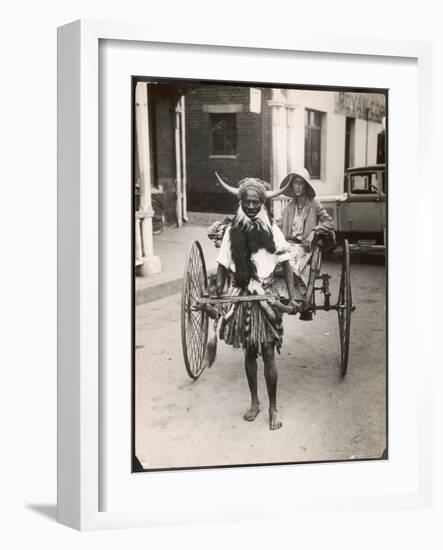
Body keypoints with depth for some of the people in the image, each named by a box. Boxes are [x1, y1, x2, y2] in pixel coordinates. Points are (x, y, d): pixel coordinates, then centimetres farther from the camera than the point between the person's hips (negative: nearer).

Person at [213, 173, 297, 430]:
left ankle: (273, 408, 12)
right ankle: (255, 402, 28)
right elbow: (223, 266, 4)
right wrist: (217, 295, -4)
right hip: (241, 298, 2)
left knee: (268, 354, -1)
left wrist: (292, 298, -7)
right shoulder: (232, 230, -1)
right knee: (249, 352, 13)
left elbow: (286, 264, -2)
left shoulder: (272, 230, -6)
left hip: (267, 297, -2)